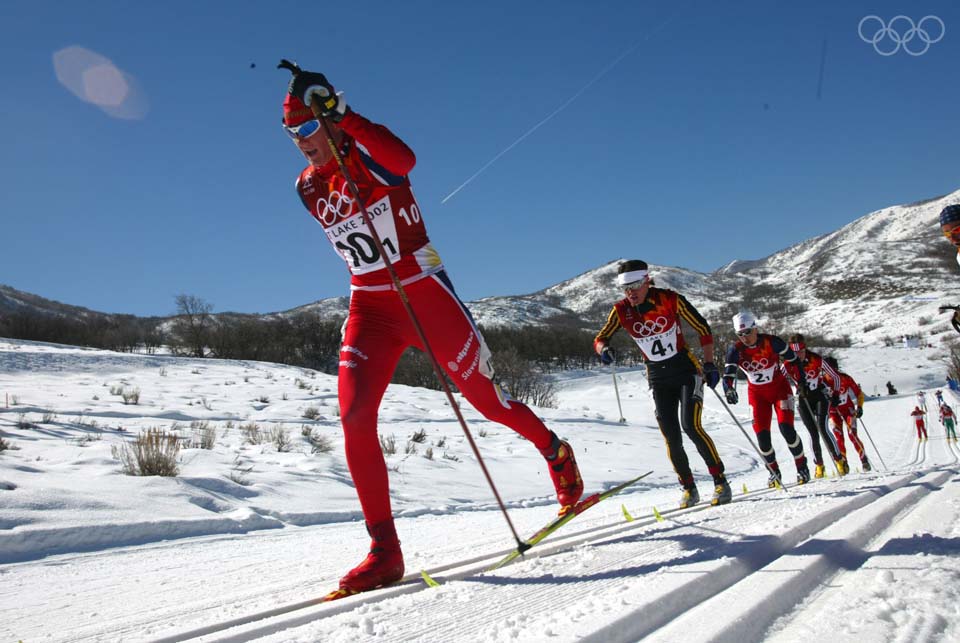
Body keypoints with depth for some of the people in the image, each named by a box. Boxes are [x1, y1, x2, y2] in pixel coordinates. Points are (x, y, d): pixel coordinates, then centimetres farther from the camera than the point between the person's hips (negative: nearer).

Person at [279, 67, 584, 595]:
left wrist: (342, 116, -33)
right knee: (354, 415, -16)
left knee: (487, 400, 6)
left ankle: (555, 452, 37)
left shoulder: (369, 155, -8)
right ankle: (385, 550, -10)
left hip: (425, 294, -5)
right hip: (369, 307, 5)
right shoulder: (308, 187, 10)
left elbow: (404, 159, -33)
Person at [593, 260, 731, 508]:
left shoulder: (670, 300, -16)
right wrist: (604, 349, -26)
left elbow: (703, 328, -6)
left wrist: (709, 363, -10)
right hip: (658, 378, 3)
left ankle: (720, 481, -4)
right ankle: (689, 488, 15)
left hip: (686, 369, -3)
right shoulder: (621, 310, -9)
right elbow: (600, 339, -3)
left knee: (691, 426, -18)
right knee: (671, 437, -2)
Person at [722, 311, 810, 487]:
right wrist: (729, 390, -43)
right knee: (761, 433, -5)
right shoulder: (736, 350, -15)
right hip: (757, 393, 2)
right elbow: (728, 374, -24)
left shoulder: (772, 342, -20)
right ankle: (774, 472, 15)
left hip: (780, 388, -2)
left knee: (786, 428, -15)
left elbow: (792, 359, -6)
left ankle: (802, 467, 5)